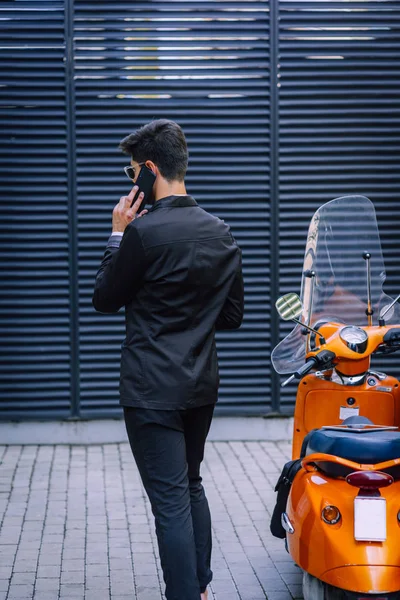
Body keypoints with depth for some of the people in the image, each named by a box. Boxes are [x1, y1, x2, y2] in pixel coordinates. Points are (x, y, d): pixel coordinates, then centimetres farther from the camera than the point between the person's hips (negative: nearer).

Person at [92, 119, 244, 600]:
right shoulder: (221, 233, 5)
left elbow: (104, 300, -4)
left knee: (170, 502, -3)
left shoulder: (144, 231, -17)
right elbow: (232, 316, 10)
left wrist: (117, 234, 1)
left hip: (153, 392, -8)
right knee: (191, 486, 22)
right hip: (202, 385, 8)